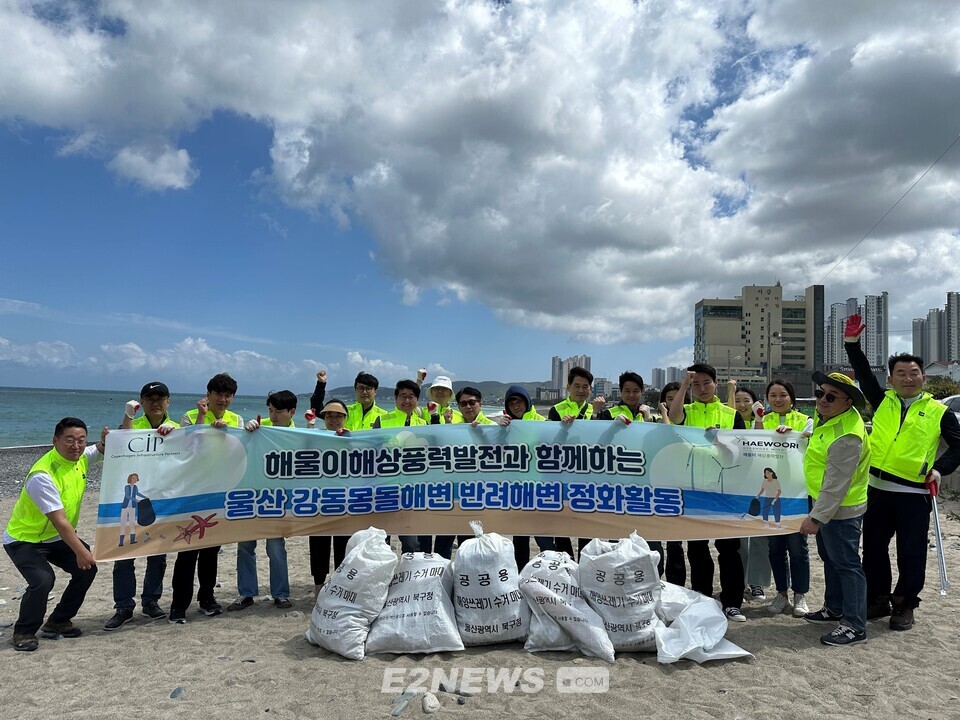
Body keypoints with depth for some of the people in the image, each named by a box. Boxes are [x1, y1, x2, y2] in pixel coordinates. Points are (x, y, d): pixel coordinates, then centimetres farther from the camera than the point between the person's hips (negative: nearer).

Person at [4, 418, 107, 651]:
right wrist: (81, 551, -33)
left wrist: (106, 440, -16)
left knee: (86, 568, -2)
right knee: (43, 580, -26)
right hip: (24, 539, -7)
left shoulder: (81, 458, -10)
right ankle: (24, 632, 1)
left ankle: (57, 622, 18)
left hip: (55, 537, 7)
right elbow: (60, 521, -33)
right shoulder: (42, 476, -32)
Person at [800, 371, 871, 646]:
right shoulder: (827, 414, 2)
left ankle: (854, 626, 8)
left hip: (840, 510, -11)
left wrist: (816, 517, -27)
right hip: (822, 501, 11)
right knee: (830, 559, 22)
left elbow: (836, 485, -29)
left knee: (846, 564, -1)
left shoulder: (846, 436, -29)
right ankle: (834, 608, 38)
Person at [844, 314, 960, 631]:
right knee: (873, 548, 10)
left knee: (911, 553, 6)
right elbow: (864, 374, 5)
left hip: (914, 493, -3)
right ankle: (878, 600, 25)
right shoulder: (883, 402, 8)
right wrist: (852, 344, -4)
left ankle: (905, 606, 21)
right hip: (877, 489, 3)